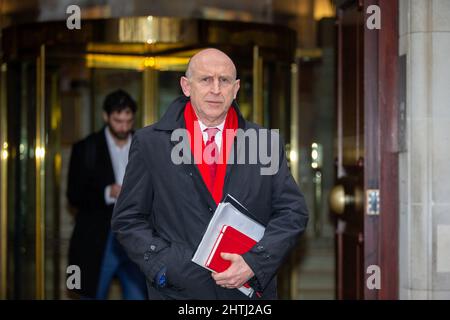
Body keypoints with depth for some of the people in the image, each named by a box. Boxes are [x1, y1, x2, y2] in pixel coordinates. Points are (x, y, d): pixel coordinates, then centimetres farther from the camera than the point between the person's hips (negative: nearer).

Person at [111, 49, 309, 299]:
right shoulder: (150, 143, -1)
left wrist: (254, 261, -13)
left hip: (251, 288, 2)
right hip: (179, 290, -1)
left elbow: (294, 212, 0)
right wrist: (164, 267, -13)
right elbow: (128, 219, 0)